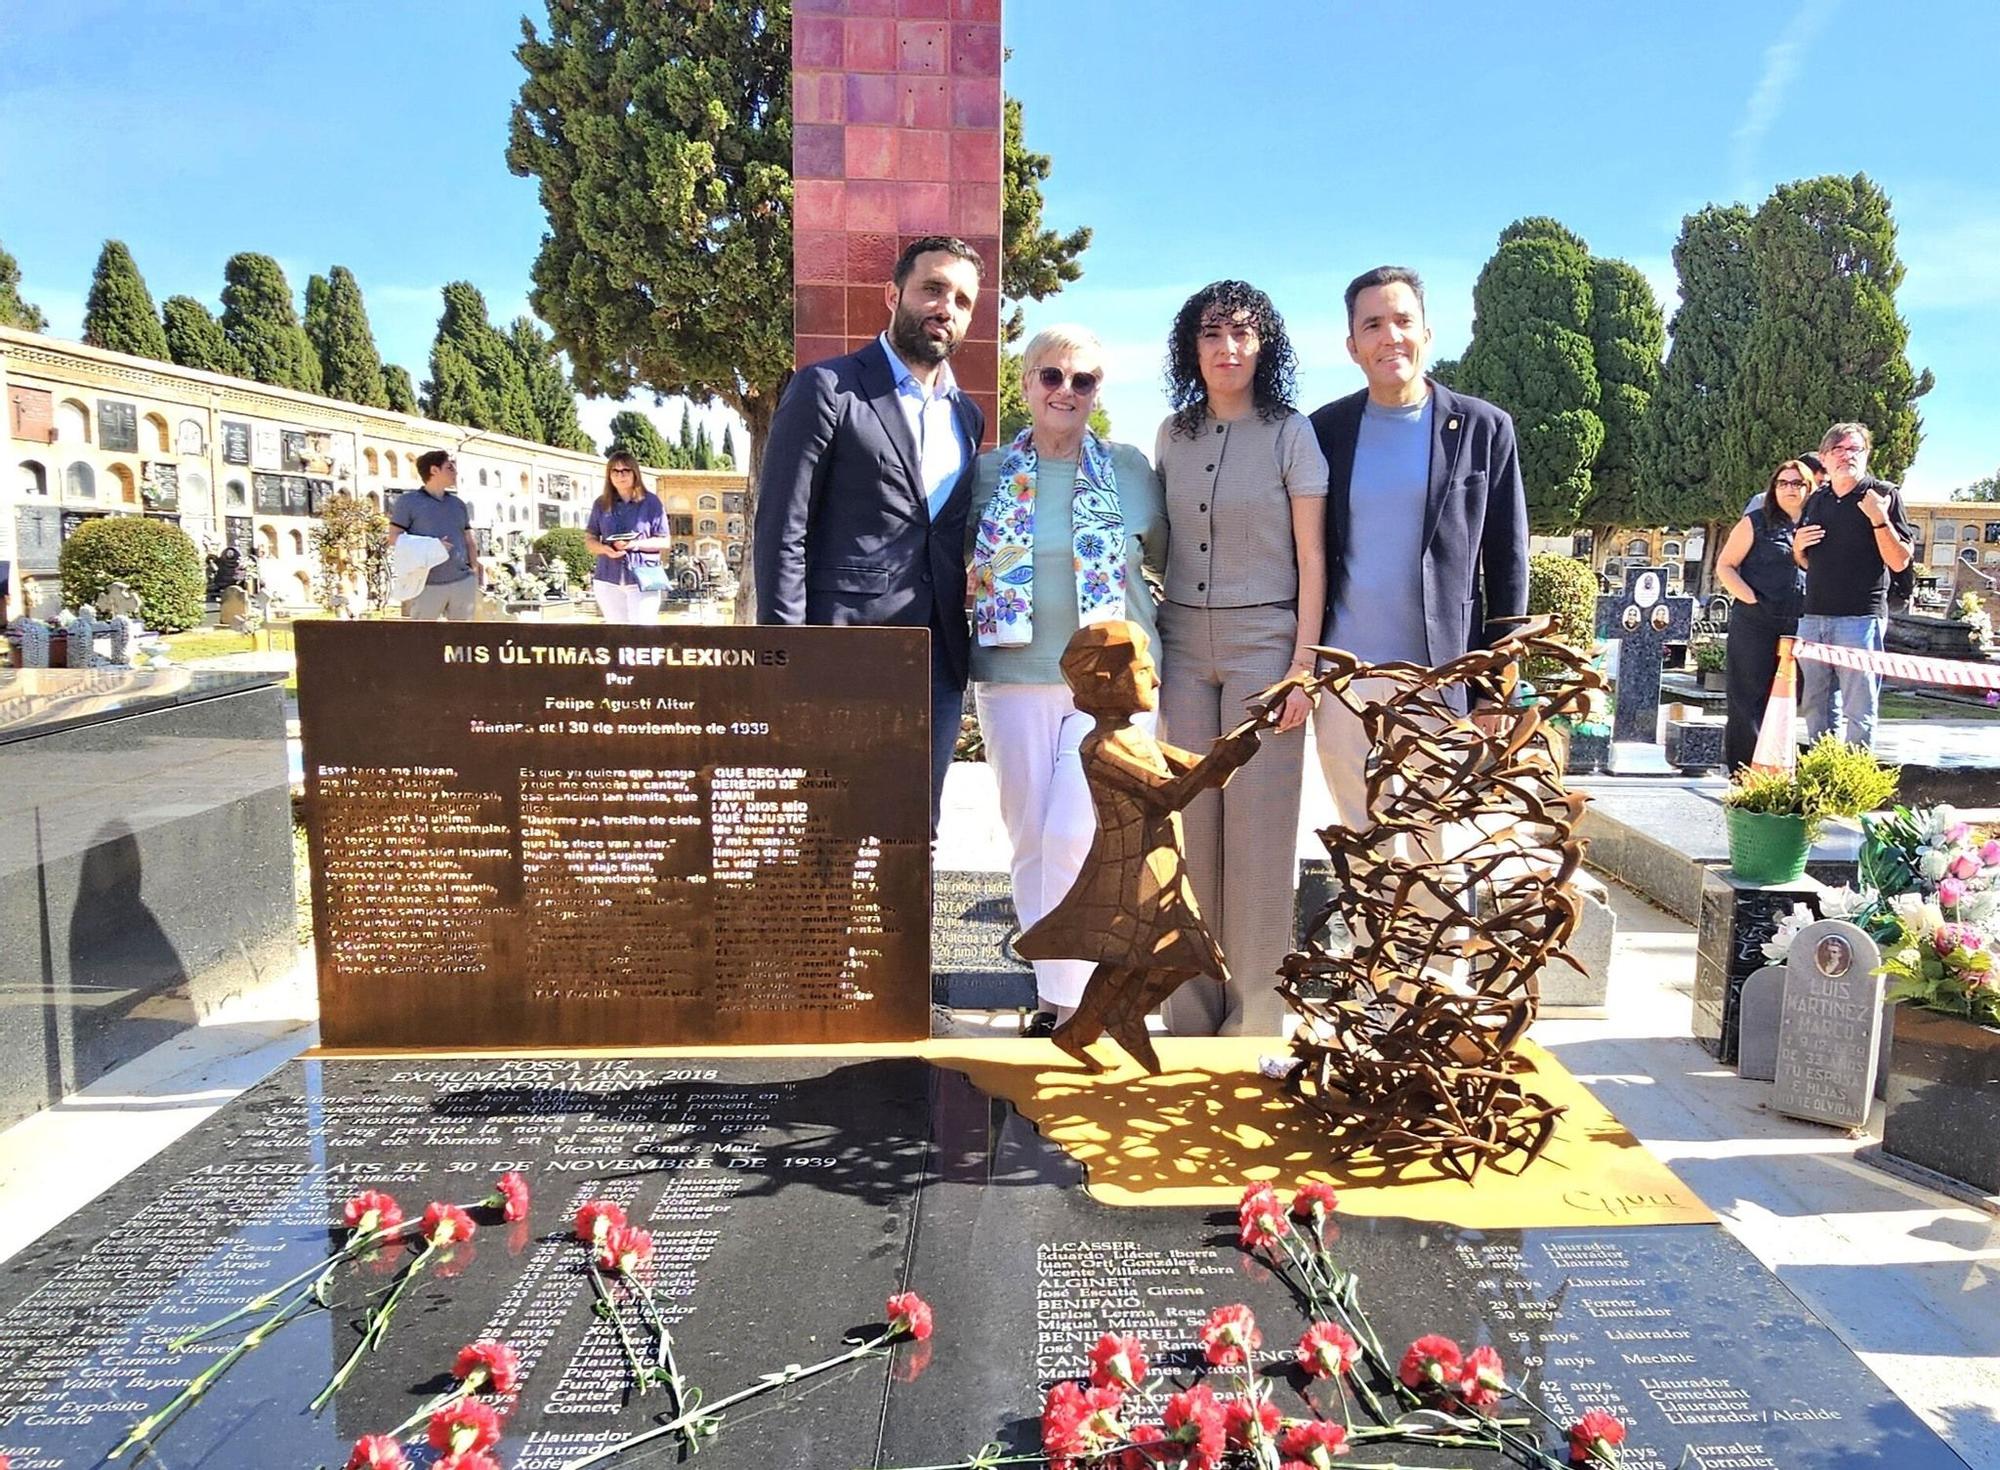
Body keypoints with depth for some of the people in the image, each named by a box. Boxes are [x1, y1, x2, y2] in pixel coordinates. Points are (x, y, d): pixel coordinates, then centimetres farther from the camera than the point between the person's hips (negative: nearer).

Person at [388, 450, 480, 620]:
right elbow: (394, 538, -1)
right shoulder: (408, 501, 3)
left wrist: (476, 581, 10)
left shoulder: (459, 504, 17)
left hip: (463, 582, 4)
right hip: (427, 585, -4)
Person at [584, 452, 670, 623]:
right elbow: (589, 538, 12)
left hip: (643, 579, -3)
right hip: (608, 580, 3)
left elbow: (665, 541, -1)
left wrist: (636, 544, -17)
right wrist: (604, 549, -11)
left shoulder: (651, 502, -1)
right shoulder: (602, 504, 8)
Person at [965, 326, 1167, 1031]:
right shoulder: (991, 472, 7)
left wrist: (1156, 636, 10)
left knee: (1075, 831, -15)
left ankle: (1069, 997, -1)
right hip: (1015, 680, 2)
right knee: (1030, 840, 5)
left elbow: (1167, 559, 16)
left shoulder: (1130, 469, 7)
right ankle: (1056, 993, 19)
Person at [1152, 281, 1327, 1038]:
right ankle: (1193, 1012, 16)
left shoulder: (1291, 433, -2)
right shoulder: (1173, 435, 10)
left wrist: (1302, 668, -11)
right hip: (1185, 643, 4)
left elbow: (1312, 559, -4)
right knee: (1194, 825, 5)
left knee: (1259, 828, -2)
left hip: (1264, 641, -4)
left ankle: (1255, 1016, 11)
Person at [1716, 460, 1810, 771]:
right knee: (1751, 696, -3)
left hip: (1799, 625, 4)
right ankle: (1744, 768, 1)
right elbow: (1725, 566, 1)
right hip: (1755, 623, -4)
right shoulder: (1756, 522, 3)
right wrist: (1752, 599, -11)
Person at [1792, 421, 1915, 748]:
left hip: (1861, 618, -6)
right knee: (1815, 706, 11)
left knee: (1859, 708, -5)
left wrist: (1879, 519, -17)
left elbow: (1900, 562, -5)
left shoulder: (1884, 495, 0)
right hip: (1813, 616, 6)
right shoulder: (1815, 502, 16)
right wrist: (1797, 546, 3)